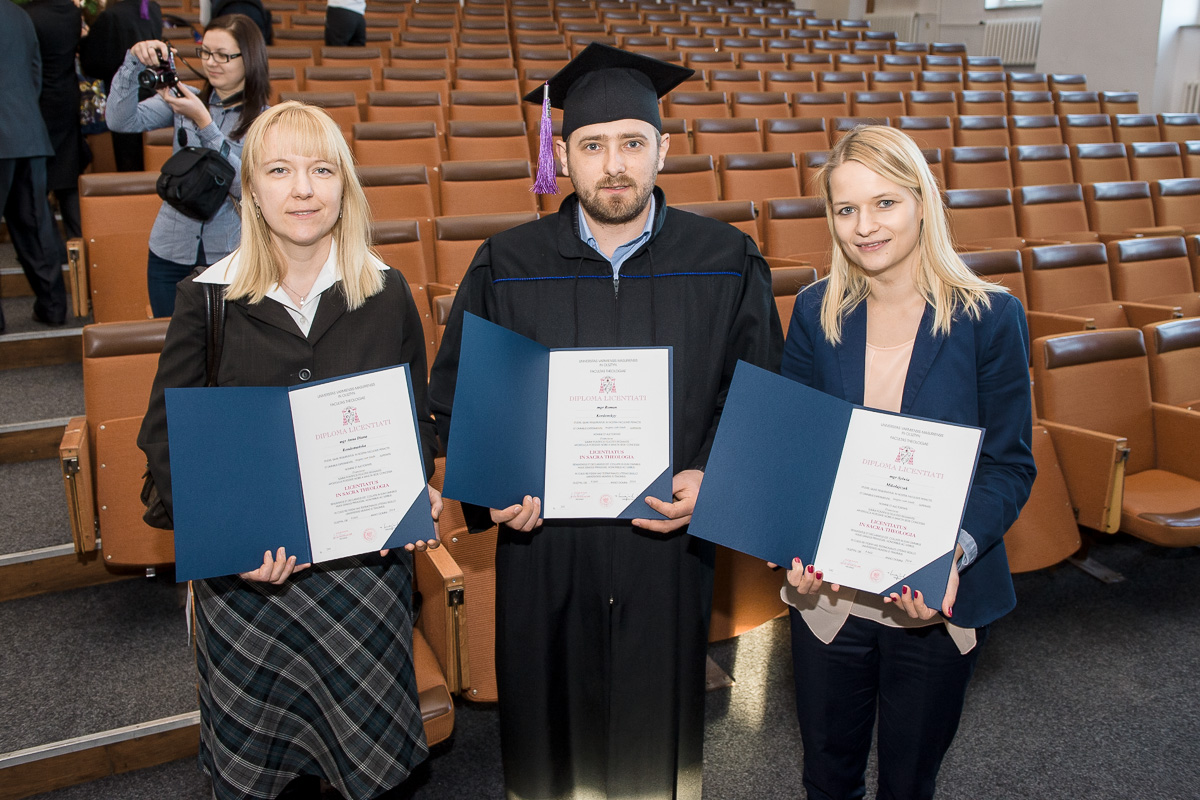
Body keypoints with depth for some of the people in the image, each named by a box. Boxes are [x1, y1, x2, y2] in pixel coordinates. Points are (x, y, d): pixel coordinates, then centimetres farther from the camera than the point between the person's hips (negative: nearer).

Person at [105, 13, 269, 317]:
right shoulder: (186, 101, 5)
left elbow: (245, 186, -19)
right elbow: (121, 121, -6)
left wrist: (203, 122, -23)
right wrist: (134, 63, -17)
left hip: (230, 257, -3)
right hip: (171, 253, 3)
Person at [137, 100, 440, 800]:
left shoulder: (387, 294, -2)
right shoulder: (208, 298, -5)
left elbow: (418, 418, 7)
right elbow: (166, 434, -2)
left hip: (367, 563, 1)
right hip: (248, 573, 0)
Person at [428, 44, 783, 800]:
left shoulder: (728, 264, -3)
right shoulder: (507, 268, -3)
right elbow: (454, 396, 4)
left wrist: (711, 477, -13)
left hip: (668, 548, 0)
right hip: (542, 549, 1)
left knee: (658, 736, 17)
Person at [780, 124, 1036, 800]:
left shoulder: (992, 318, -11)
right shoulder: (816, 313, -3)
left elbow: (1011, 464, -7)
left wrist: (956, 549, -25)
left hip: (940, 599, -1)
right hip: (828, 591, 2)